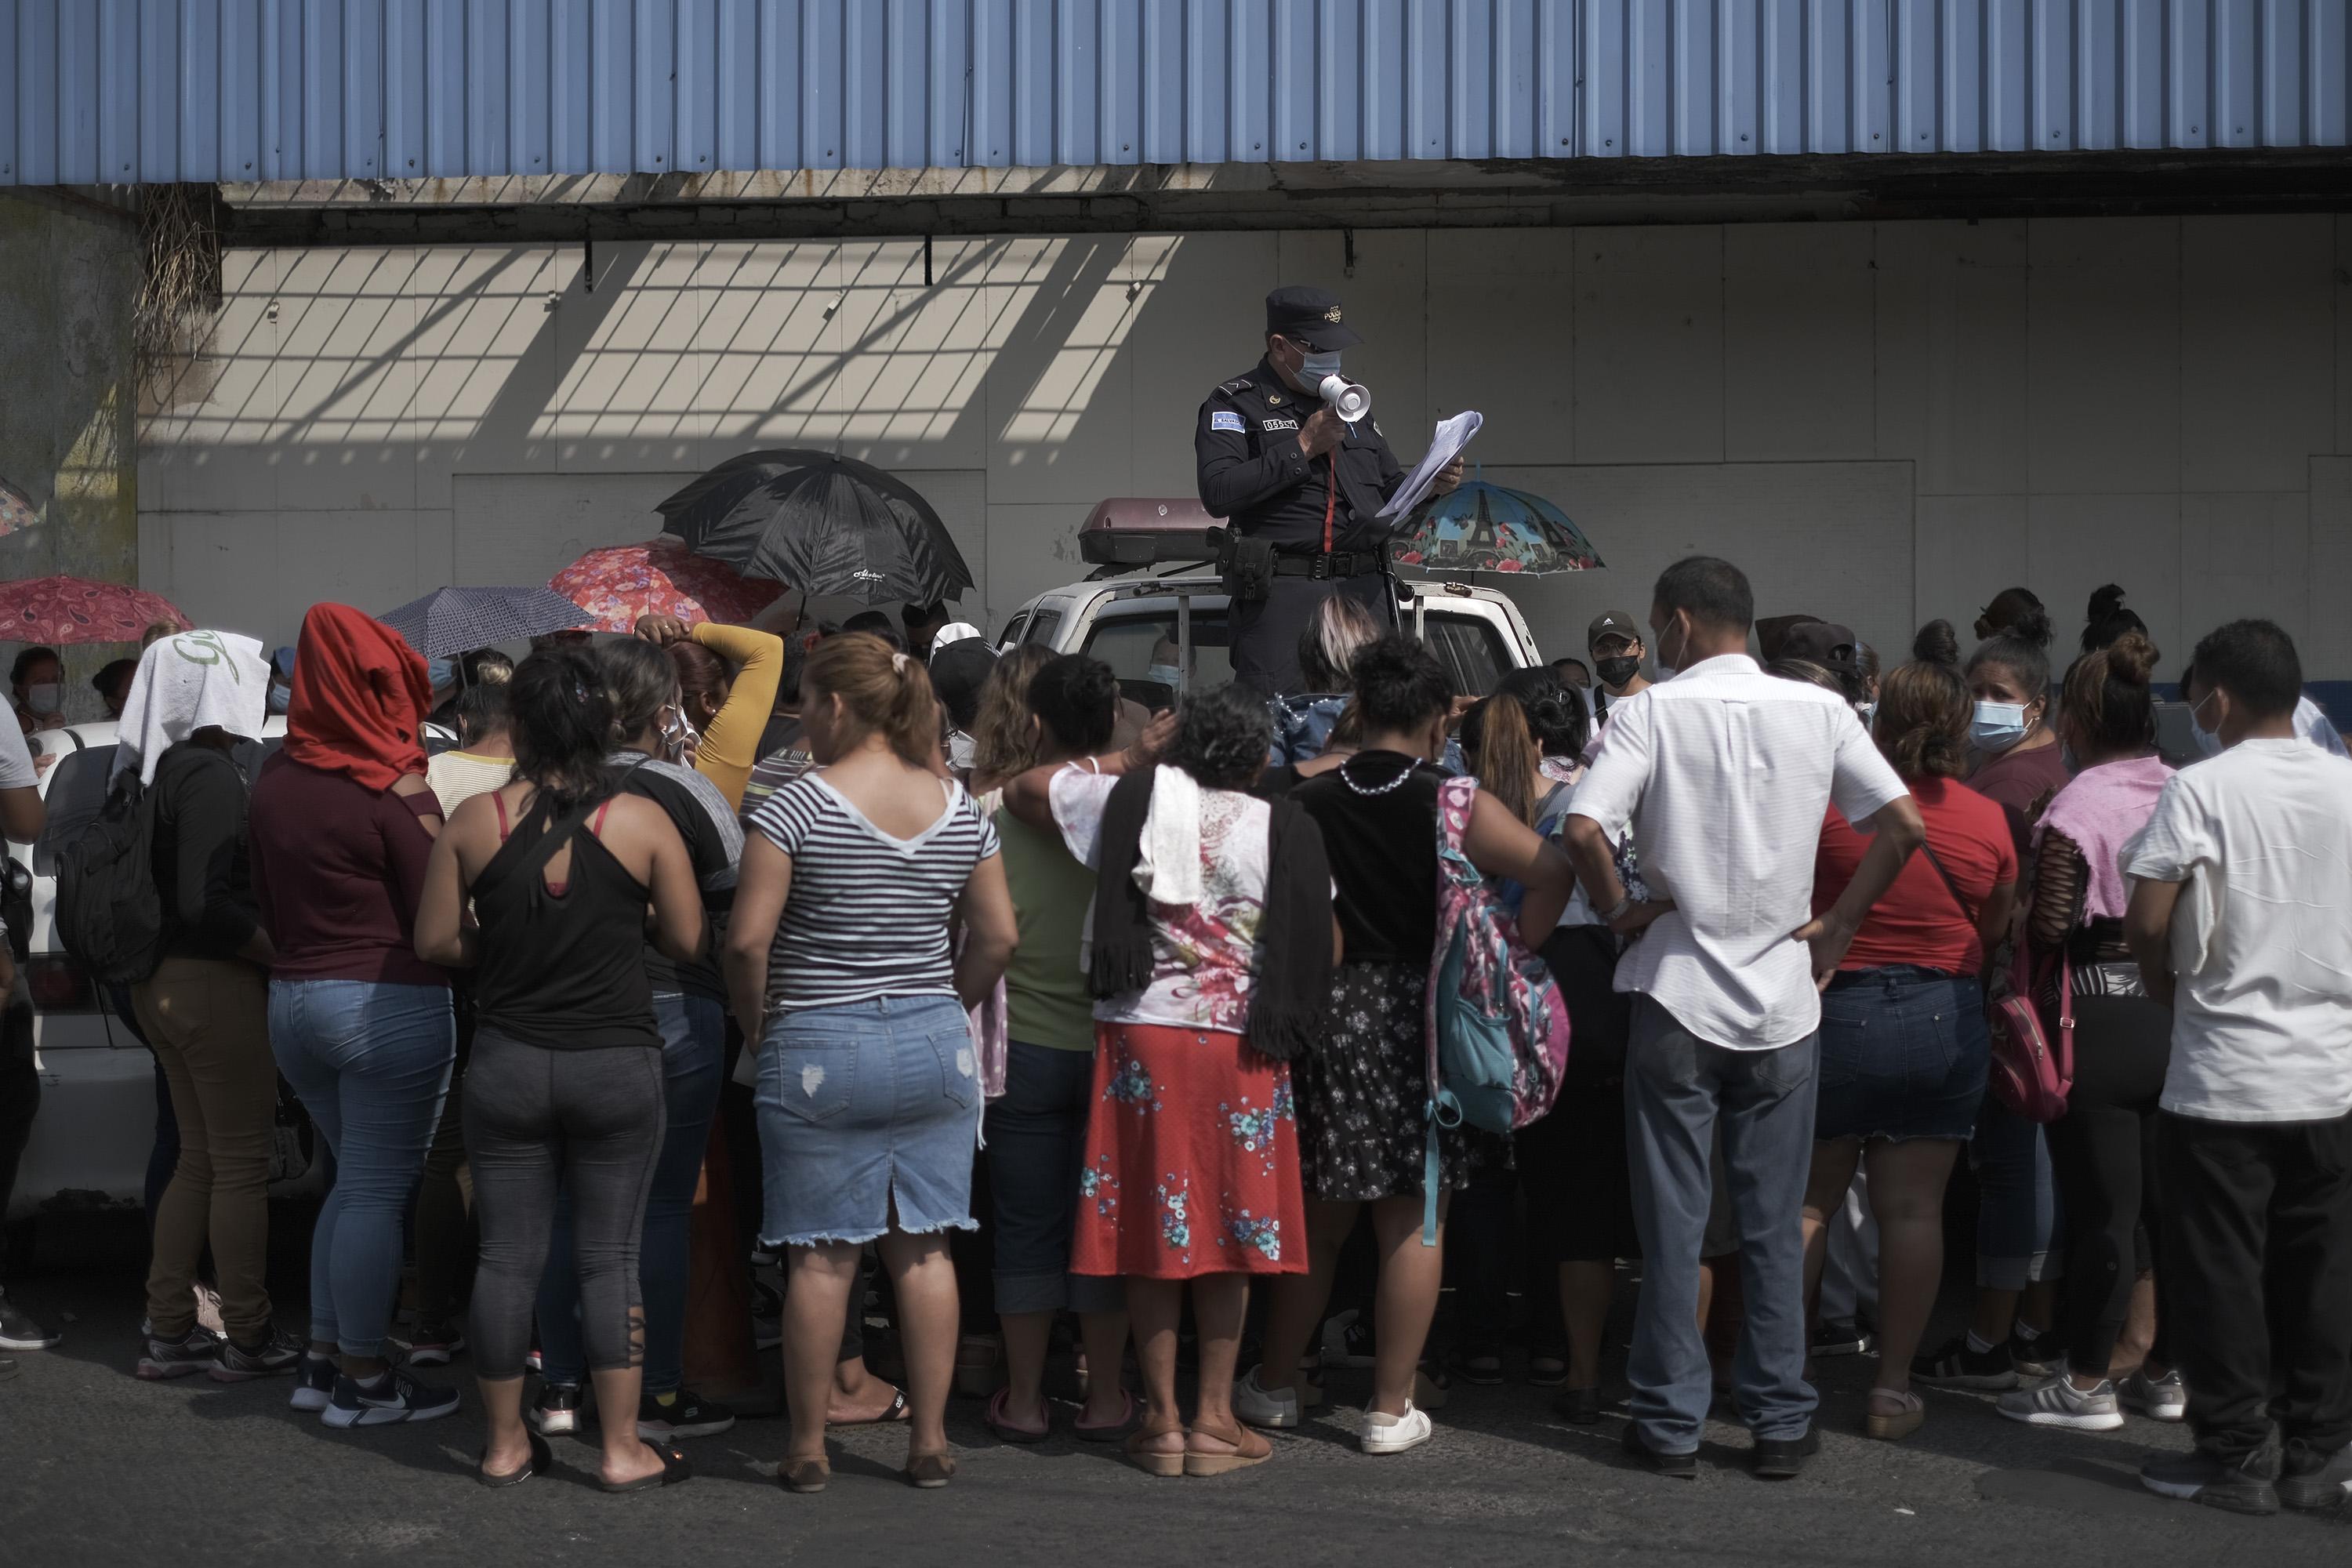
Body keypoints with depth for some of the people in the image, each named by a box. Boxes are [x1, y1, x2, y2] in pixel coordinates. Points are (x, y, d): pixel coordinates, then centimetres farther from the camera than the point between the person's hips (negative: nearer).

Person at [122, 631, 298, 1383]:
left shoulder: (158, 770, 10)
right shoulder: (210, 774, -18)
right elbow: (207, 905, -25)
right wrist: (283, 952, -14)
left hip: (162, 983, 9)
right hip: (217, 984, -9)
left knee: (199, 1158, 17)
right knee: (242, 1164, 2)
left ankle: (169, 1332, 22)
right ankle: (248, 1338, 11)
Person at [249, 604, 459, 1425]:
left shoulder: (275, 779, 7)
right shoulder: (394, 789, -14)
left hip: (294, 998, 7)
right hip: (388, 1005, -7)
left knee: (354, 1180, 19)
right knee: (377, 1193, 1)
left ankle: (323, 1358, 21)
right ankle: (362, 1380, 7)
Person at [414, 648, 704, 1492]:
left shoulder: (473, 821, -4)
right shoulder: (642, 821, -8)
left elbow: (435, 942, 0)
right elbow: (688, 941, -4)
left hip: (507, 1064, 1)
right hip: (617, 1065, -1)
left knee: (508, 1255, 9)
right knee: (610, 1257, 6)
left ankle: (505, 1444, 19)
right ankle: (621, 1448, 11)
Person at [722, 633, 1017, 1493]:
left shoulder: (797, 805, -11)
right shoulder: (962, 809, 4)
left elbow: (747, 940, -13)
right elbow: (997, 938, 7)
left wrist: (759, 1025, 3)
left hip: (819, 1050, -4)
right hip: (935, 1044, 4)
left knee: (822, 1255, 4)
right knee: (924, 1248, 10)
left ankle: (808, 1448, 12)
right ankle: (930, 1441, 14)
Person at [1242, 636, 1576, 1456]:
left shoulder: (1306, 803, 0)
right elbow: (1552, 868, -17)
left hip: (1326, 1011, 3)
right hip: (1423, 1016, -3)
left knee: (1319, 1215, 16)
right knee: (1415, 1224, 6)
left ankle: (1275, 1385, 26)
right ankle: (1391, 1409, 10)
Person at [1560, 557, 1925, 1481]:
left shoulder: (1653, 712, -7)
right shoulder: (1818, 710, 2)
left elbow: (1584, 827, -20)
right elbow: (1903, 824, -3)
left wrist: (1618, 909, -4)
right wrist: (1838, 926, 4)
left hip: (1678, 997, -2)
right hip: (1783, 999, 2)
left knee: (1673, 1224, 5)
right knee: (1776, 1224, 10)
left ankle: (1670, 1423, 11)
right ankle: (1781, 1421, 14)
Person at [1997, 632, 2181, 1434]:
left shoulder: (2076, 809, -16)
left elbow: (2050, 928, -18)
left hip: (2098, 1023, -6)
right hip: (2174, 1013, 6)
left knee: (2100, 1207, 1)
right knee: (2168, 1201, 13)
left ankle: (2088, 1382, 11)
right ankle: (2164, 1369, 23)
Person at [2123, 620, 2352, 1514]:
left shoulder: (2202, 789, -10)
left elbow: (2145, 923, -15)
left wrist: (2174, 995, 2)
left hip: (2224, 1077, -4)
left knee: (2222, 1270, 5)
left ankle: (2237, 1456, 10)